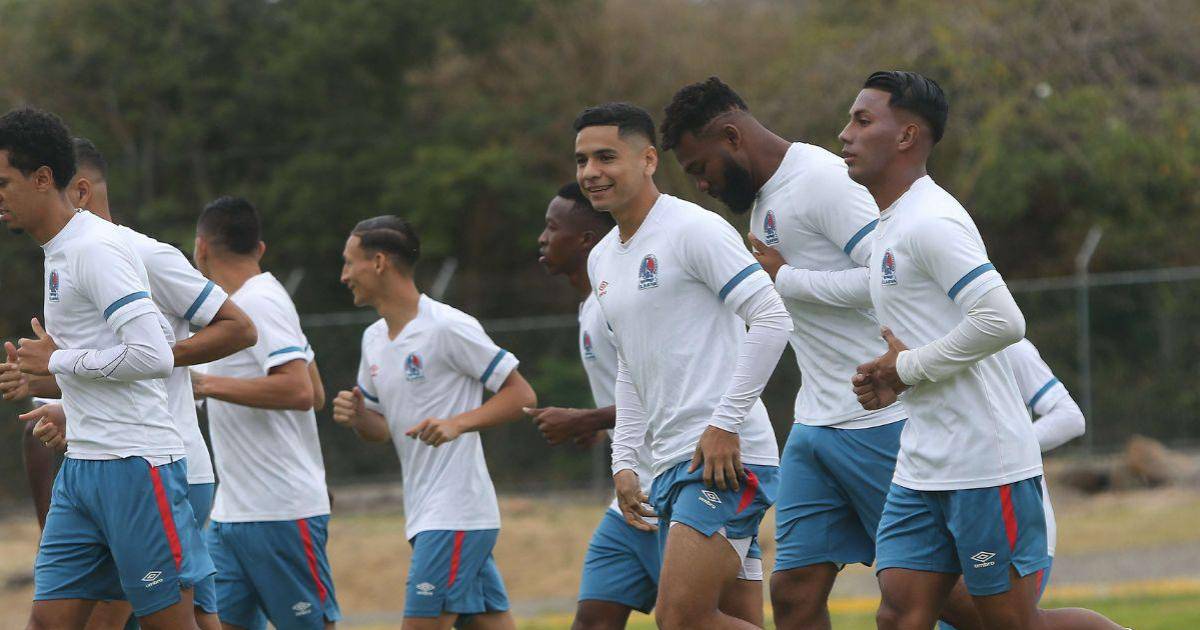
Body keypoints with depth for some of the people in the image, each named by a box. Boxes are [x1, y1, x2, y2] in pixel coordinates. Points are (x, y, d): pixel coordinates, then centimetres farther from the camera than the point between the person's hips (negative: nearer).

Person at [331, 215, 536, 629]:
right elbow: (381, 429, 23)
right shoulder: (374, 339, 14)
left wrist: (457, 424, -23)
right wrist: (356, 415, 0)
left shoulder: (447, 327, -12)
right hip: (424, 515, 9)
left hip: (455, 513, -9)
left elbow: (522, 396, -10)